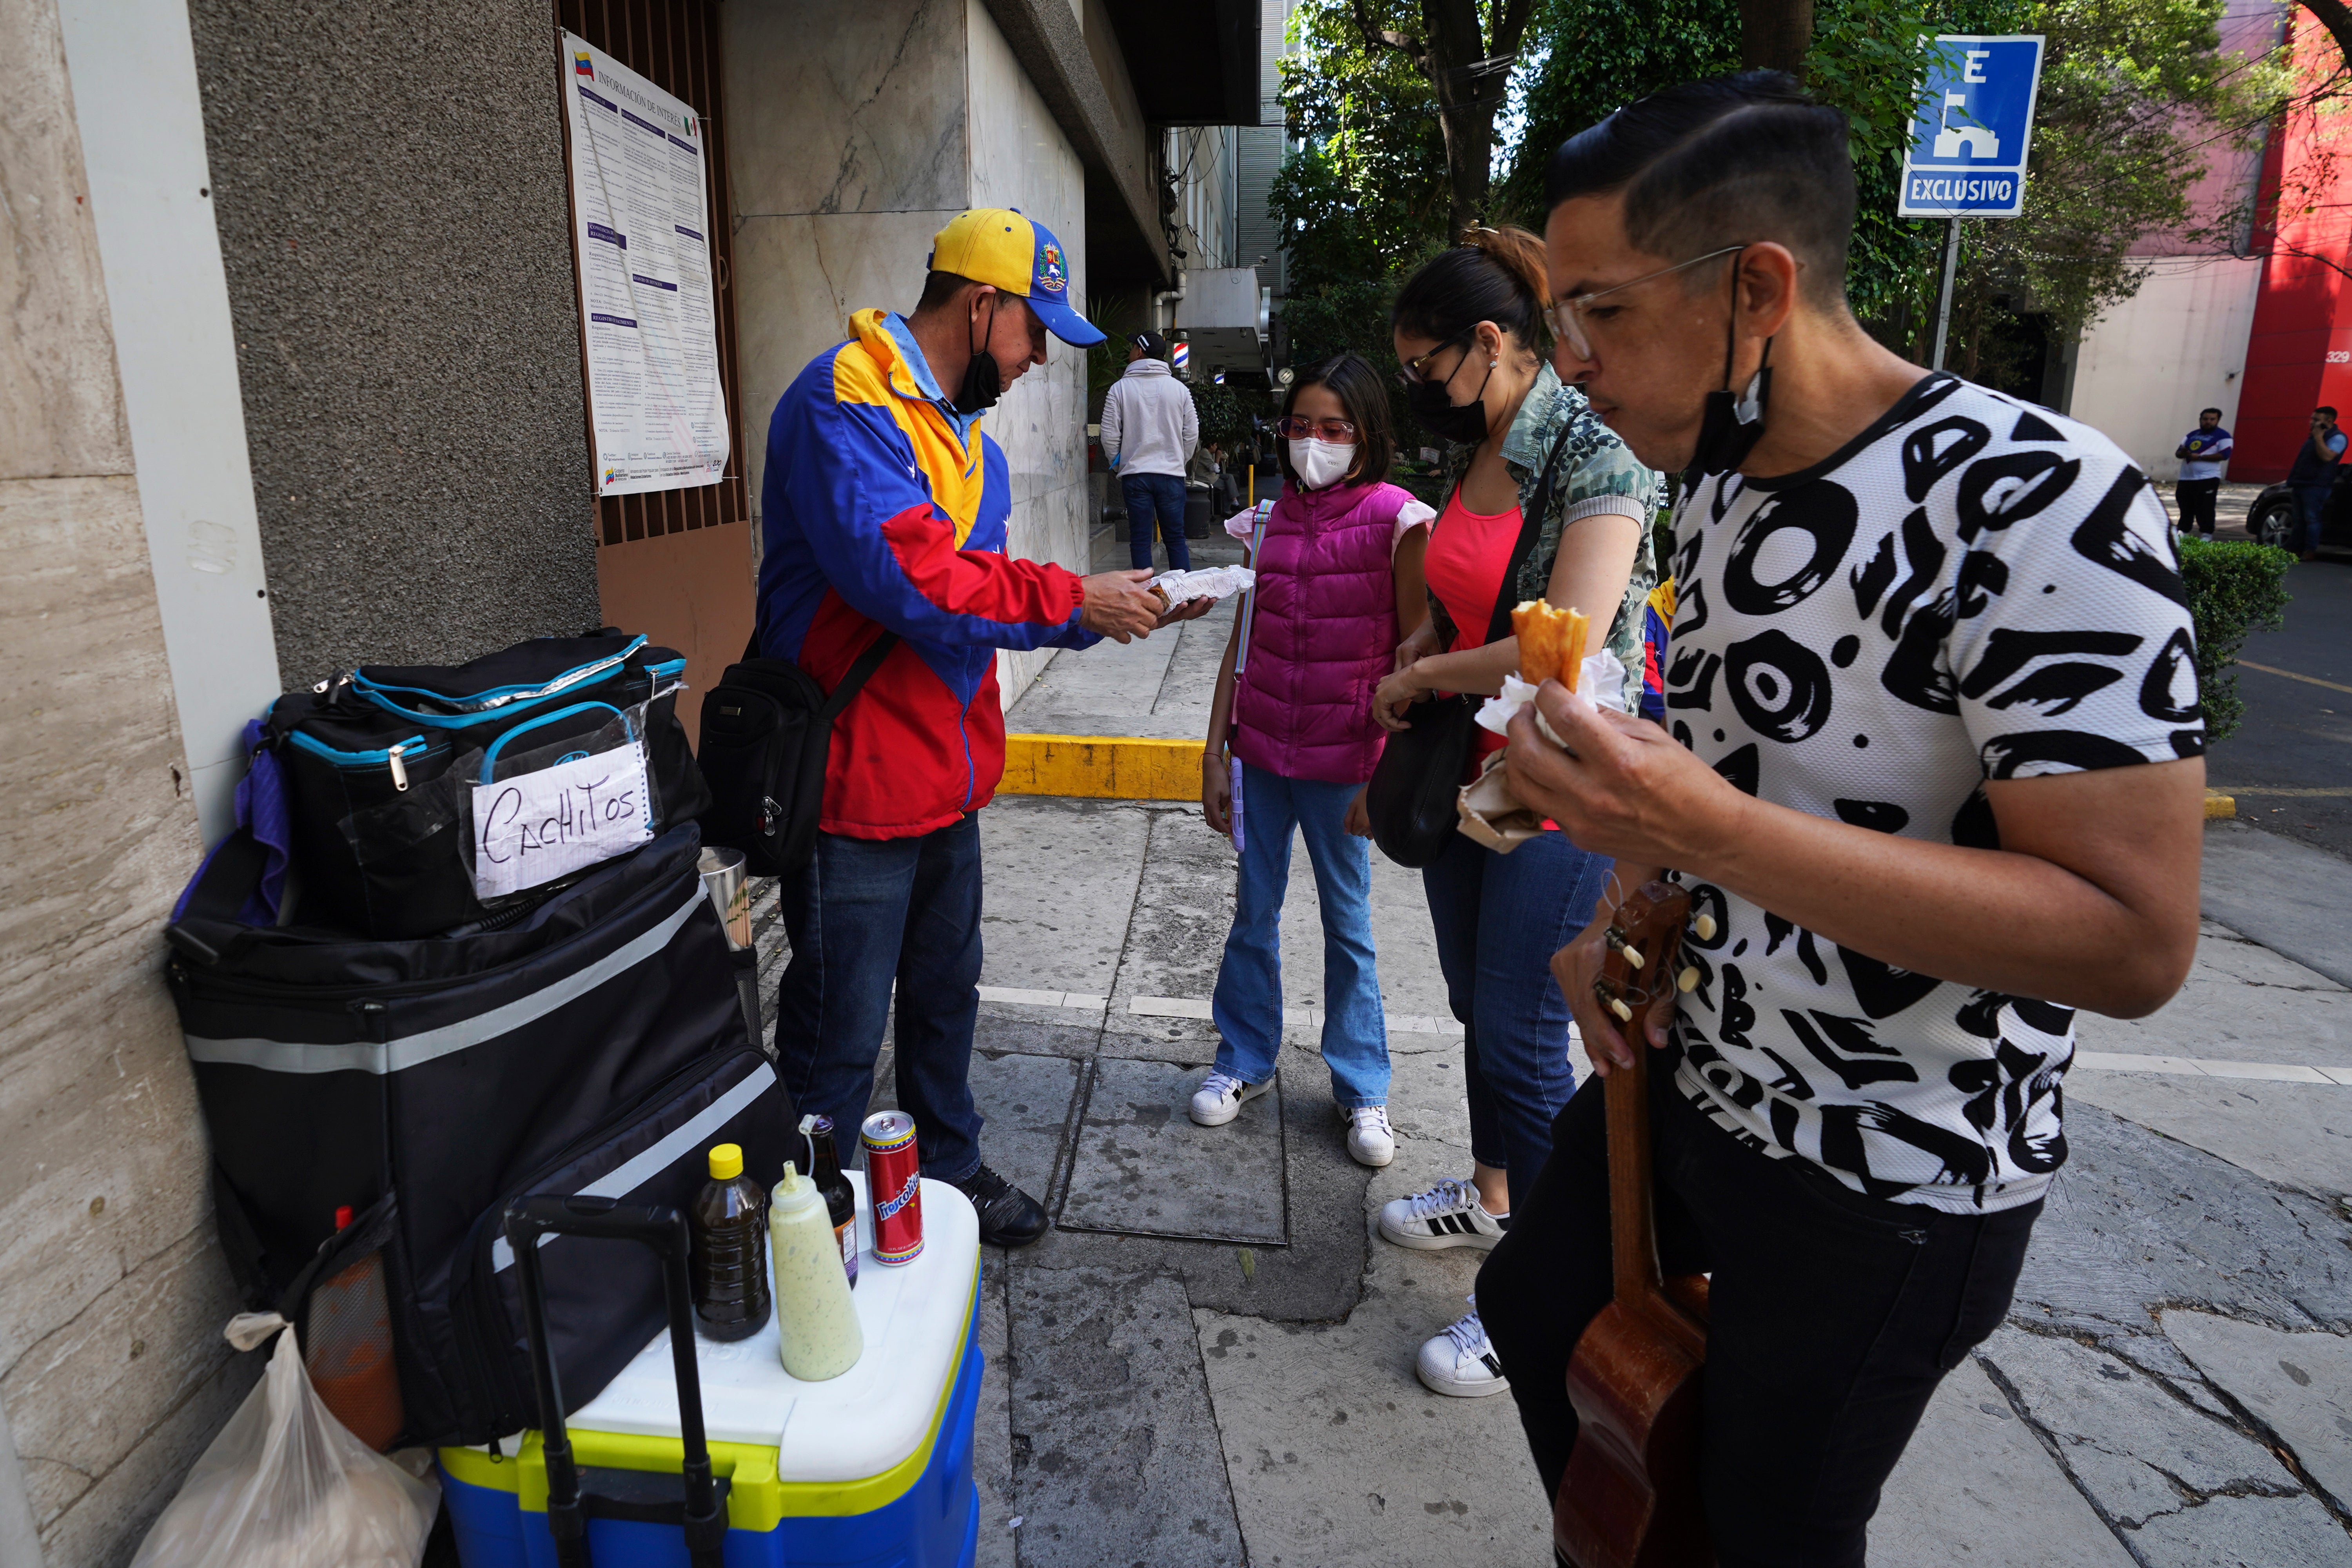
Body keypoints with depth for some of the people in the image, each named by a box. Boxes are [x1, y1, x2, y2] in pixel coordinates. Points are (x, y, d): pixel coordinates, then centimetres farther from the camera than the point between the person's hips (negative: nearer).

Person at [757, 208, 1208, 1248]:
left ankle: (948, 1170, 42)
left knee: (945, 996, 23)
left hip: (947, 777, 10)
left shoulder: (964, 436, 15)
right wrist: (1074, 599, -22)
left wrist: (1116, 612, 4)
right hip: (856, 784, -9)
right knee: (841, 1034, 5)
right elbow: (906, 574, -30)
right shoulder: (846, 403, -17)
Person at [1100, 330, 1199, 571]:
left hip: (1134, 475, -1)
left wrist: (1117, 464, 13)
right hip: (1172, 474, 1)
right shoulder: (1180, 389, 3)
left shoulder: (1119, 389, -2)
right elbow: (1192, 434, 4)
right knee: (1176, 538, 7)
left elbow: (1110, 436, -2)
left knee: (1140, 540, 4)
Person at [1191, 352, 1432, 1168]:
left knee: (1347, 922, 9)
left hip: (1343, 760, -3)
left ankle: (1362, 1088, 24)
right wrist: (1215, 753, 5)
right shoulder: (1269, 521, 7)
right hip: (1261, 752, 4)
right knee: (1254, 912, 12)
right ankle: (1245, 1059, 31)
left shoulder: (1397, 521, -6)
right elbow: (1241, 645, 9)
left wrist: (1385, 775, -11)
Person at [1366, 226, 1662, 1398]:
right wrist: (1414, 657, 3)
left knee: (1523, 1043, 0)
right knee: (1477, 1010, 20)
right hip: (1465, 777, 8)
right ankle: (1493, 1193, 44)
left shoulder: (1597, 456, -18)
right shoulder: (1470, 455, 7)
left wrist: (1419, 679, -16)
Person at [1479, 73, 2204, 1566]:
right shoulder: (1721, 484, 0)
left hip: (1891, 1181, -7)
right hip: (1680, 1076, 8)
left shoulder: (2044, 506, -25)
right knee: (1533, 1304, 26)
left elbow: (2138, 939, -27)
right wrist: (1631, 916, -4)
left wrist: (1710, 832, -36)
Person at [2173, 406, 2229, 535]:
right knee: (2185, 508, 10)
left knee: (2205, 509, -6)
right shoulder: (2191, 435, 18)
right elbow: (2178, 452, 15)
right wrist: (2183, 453, -10)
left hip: (2208, 480, -6)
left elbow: (2224, 455, -12)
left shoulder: (2222, 436, -1)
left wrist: (2199, 457, -16)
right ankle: (2183, 531, 19)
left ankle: (2207, 534, 0)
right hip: (2186, 479, 6)